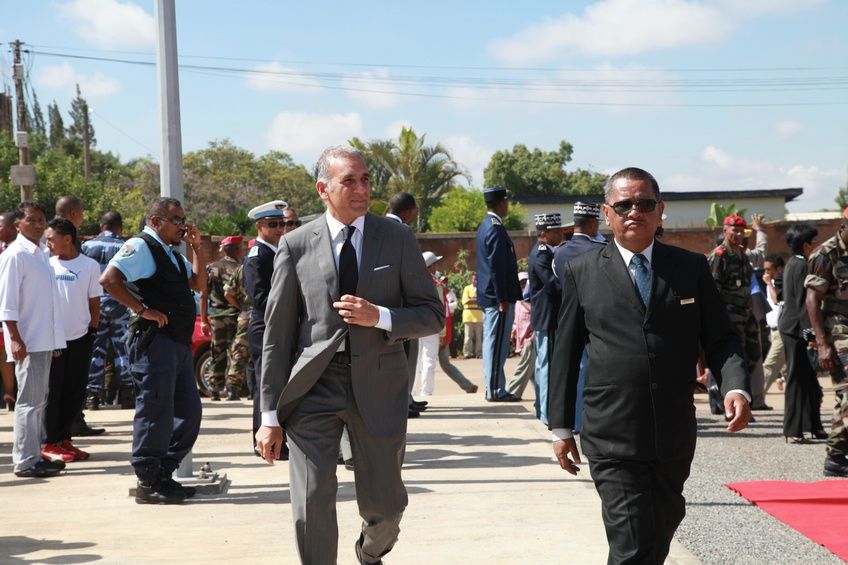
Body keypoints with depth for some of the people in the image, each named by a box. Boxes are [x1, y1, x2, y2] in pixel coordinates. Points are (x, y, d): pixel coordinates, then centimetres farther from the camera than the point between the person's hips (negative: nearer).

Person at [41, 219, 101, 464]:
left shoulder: (90, 266, 1)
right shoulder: (47, 265, 3)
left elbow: (94, 302, 6)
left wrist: (92, 331, 2)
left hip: (80, 338, 1)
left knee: (75, 393, 7)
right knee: (52, 392, 1)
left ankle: (63, 438, 19)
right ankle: (49, 443, 7)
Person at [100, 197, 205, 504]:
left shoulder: (172, 253, 22)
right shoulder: (140, 246, -8)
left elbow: (198, 283, 22)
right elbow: (109, 279, -20)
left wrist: (196, 247, 13)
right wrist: (143, 309, -20)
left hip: (179, 341, 10)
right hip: (154, 339, -10)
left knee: (189, 410, 13)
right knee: (155, 412, -6)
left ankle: (164, 475, 22)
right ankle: (148, 484, 3)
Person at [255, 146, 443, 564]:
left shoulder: (398, 239, 3)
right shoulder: (296, 245, 1)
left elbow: (433, 314, 5)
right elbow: (277, 333, 2)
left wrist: (380, 317, -15)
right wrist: (271, 415, -1)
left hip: (377, 384, 1)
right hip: (313, 385, -1)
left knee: (383, 506, 10)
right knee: (311, 507, -7)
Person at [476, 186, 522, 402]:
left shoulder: (484, 226, 15)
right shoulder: (496, 229, -16)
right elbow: (498, 266, -20)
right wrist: (503, 299, -19)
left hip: (487, 295, 10)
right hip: (497, 297, -10)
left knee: (491, 343, 12)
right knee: (496, 343, -6)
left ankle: (494, 388, 18)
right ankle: (495, 390, -3)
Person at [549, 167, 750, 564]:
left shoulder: (692, 268, 7)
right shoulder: (581, 273, 2)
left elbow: (719, 338, 7)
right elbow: (565, 353, 5)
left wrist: (736, 386, -13)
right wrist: (561, 426, 5)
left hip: (675, 441, 3)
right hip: (613, 441, -3)